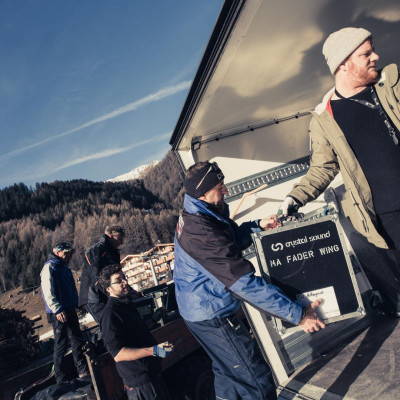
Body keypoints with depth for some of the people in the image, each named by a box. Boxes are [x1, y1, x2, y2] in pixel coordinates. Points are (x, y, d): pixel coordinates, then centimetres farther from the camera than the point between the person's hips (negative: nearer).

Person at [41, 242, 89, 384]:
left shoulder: (64, 268, 18)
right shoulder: (50, 267, -12)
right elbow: (48, 292, -20)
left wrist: (76, 305, 23)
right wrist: (58, 310, -25)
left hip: (69, 310, 9)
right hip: (59, 313, -9)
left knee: (78, 341, 14)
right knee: (61, 345, -1)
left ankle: (83, 370, 24)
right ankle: (62, 379, 10)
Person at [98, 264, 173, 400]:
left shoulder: (127, 304, 12)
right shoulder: (110, 313, -22)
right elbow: (118, 354, -29)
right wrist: (154, 350, -34)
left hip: (151, 373, 10)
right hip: (140, 381, -10)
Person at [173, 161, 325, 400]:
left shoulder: (193, 216, 0)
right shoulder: (203, 233, -32)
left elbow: (232, 238, 16)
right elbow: (245, 283, -33)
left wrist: (258, 226, -3)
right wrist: (298, 315, -28)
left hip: (197, 308, 10)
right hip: (211, 314, -10)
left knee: (228, 370, 28)